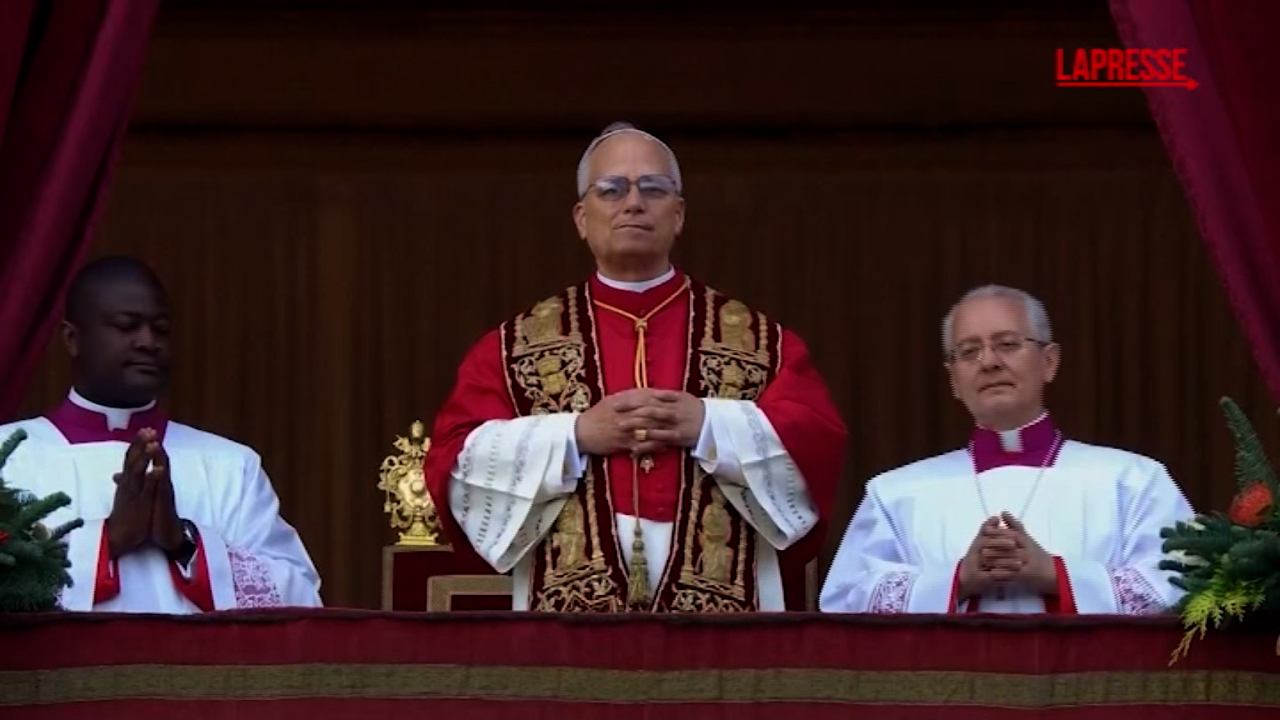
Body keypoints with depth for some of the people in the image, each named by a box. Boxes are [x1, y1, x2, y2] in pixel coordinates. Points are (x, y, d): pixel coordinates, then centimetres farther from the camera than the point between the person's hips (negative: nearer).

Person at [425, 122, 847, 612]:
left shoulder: (757, 340, 10)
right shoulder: (517, 345, 10)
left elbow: (819, 443, 0)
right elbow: (455, 460, 1)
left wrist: (707, 425, -13)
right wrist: (576, 434, -11)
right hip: (571, 610, 0)